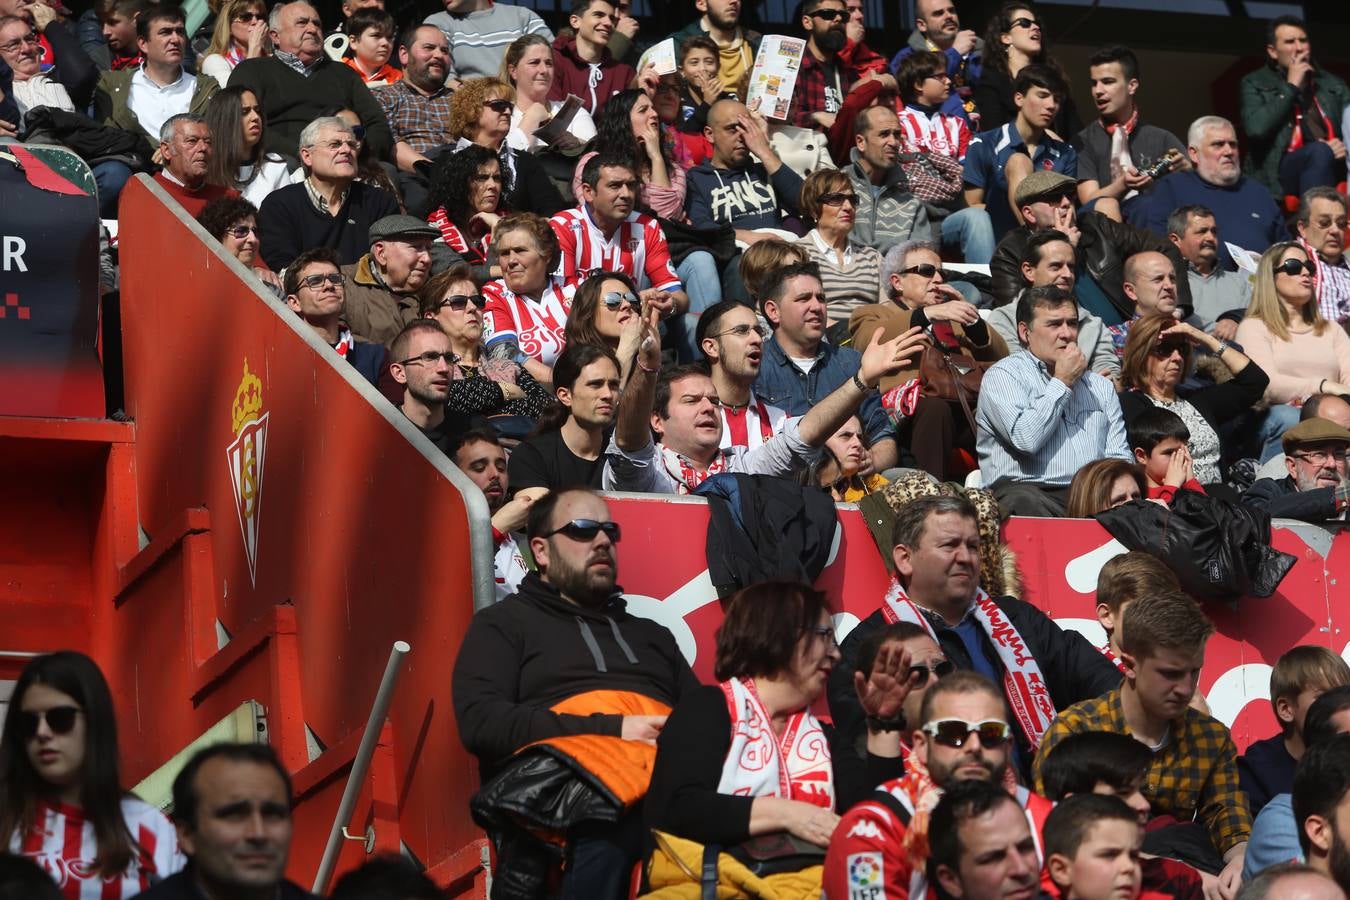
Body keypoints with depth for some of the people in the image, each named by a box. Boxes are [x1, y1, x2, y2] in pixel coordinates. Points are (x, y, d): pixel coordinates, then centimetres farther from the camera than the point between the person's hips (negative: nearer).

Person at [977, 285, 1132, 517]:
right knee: (1024, 503, -40)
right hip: (1027, 490, -4)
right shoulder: (1003, 375, 6)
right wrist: (1062, 382, 1)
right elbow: (1025, 439, -11)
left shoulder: (1100, 386, 25)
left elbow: (1119, 458, 19)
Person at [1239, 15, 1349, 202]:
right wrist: (1291, 87, -1)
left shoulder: (1333, 85, 22)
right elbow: (1256, 129, -8)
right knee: (1320, 152, -34)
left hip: (1332, 169, 4)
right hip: (1278, 174, -3)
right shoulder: (1254, 84, 11)